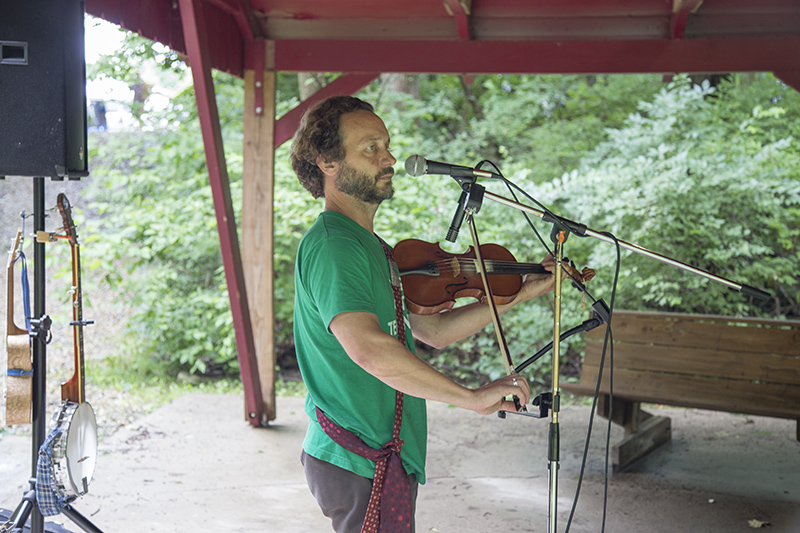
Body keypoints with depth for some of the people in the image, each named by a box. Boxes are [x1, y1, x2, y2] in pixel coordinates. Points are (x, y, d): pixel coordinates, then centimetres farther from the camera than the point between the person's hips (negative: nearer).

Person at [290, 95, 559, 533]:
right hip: (362, 464, -10)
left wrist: (523, 293, 11)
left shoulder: (369, 247, 16)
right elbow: (365, 345, -35)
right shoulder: (332, 246, -19)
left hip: (387, 459, 10)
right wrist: (472, 397, -31)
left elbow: (434, 331, 17)